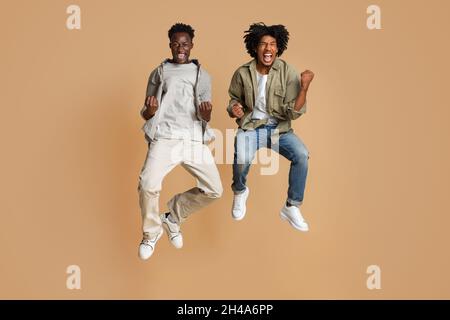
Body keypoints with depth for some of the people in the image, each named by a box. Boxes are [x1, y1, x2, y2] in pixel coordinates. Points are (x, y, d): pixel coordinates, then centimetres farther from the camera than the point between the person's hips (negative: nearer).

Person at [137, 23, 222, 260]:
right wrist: (149, 110, -12)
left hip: (194, 138, 2)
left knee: (214, 190, -6)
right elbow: (146, 114, 13)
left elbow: (205, 117, 11)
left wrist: (206, 113, -14)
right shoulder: (159, 72, 15)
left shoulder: (202, 74, 18)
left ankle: (173, 217, 19)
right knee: (148, 185, -24)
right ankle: (151, 233, 5)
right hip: (165, 136, -2)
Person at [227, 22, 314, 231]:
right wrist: (234, 109, -13)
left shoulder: (288, 73, -9)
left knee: (302, 155, -26)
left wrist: (304, 87, -25)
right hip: (250, 127, 0)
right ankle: (240, 192, 7)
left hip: (279, 128, 1)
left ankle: (291, 207, -4)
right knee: (241, 159, -32)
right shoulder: (243, 73, -6)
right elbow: (234, 99, 11)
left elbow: (293, 113, -12)